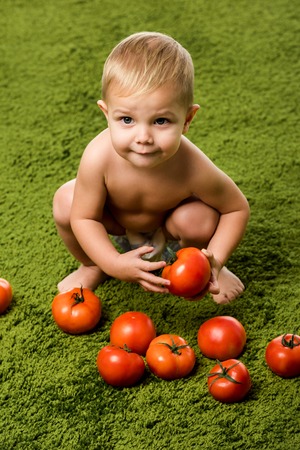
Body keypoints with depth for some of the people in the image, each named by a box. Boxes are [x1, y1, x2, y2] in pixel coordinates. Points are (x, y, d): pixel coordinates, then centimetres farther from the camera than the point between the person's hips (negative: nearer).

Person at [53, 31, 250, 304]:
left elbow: (237, 208, -22)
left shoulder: (192, 169, -40)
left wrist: (215, 260, -34)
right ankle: (92, 267, 8)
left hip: (168, 223, -1)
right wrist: (114, 263, -41)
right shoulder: (99, 158, -40)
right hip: (115, 221, 1)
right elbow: (84, 217, -27)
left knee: (201, 219, -31)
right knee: (66, 202, -24)